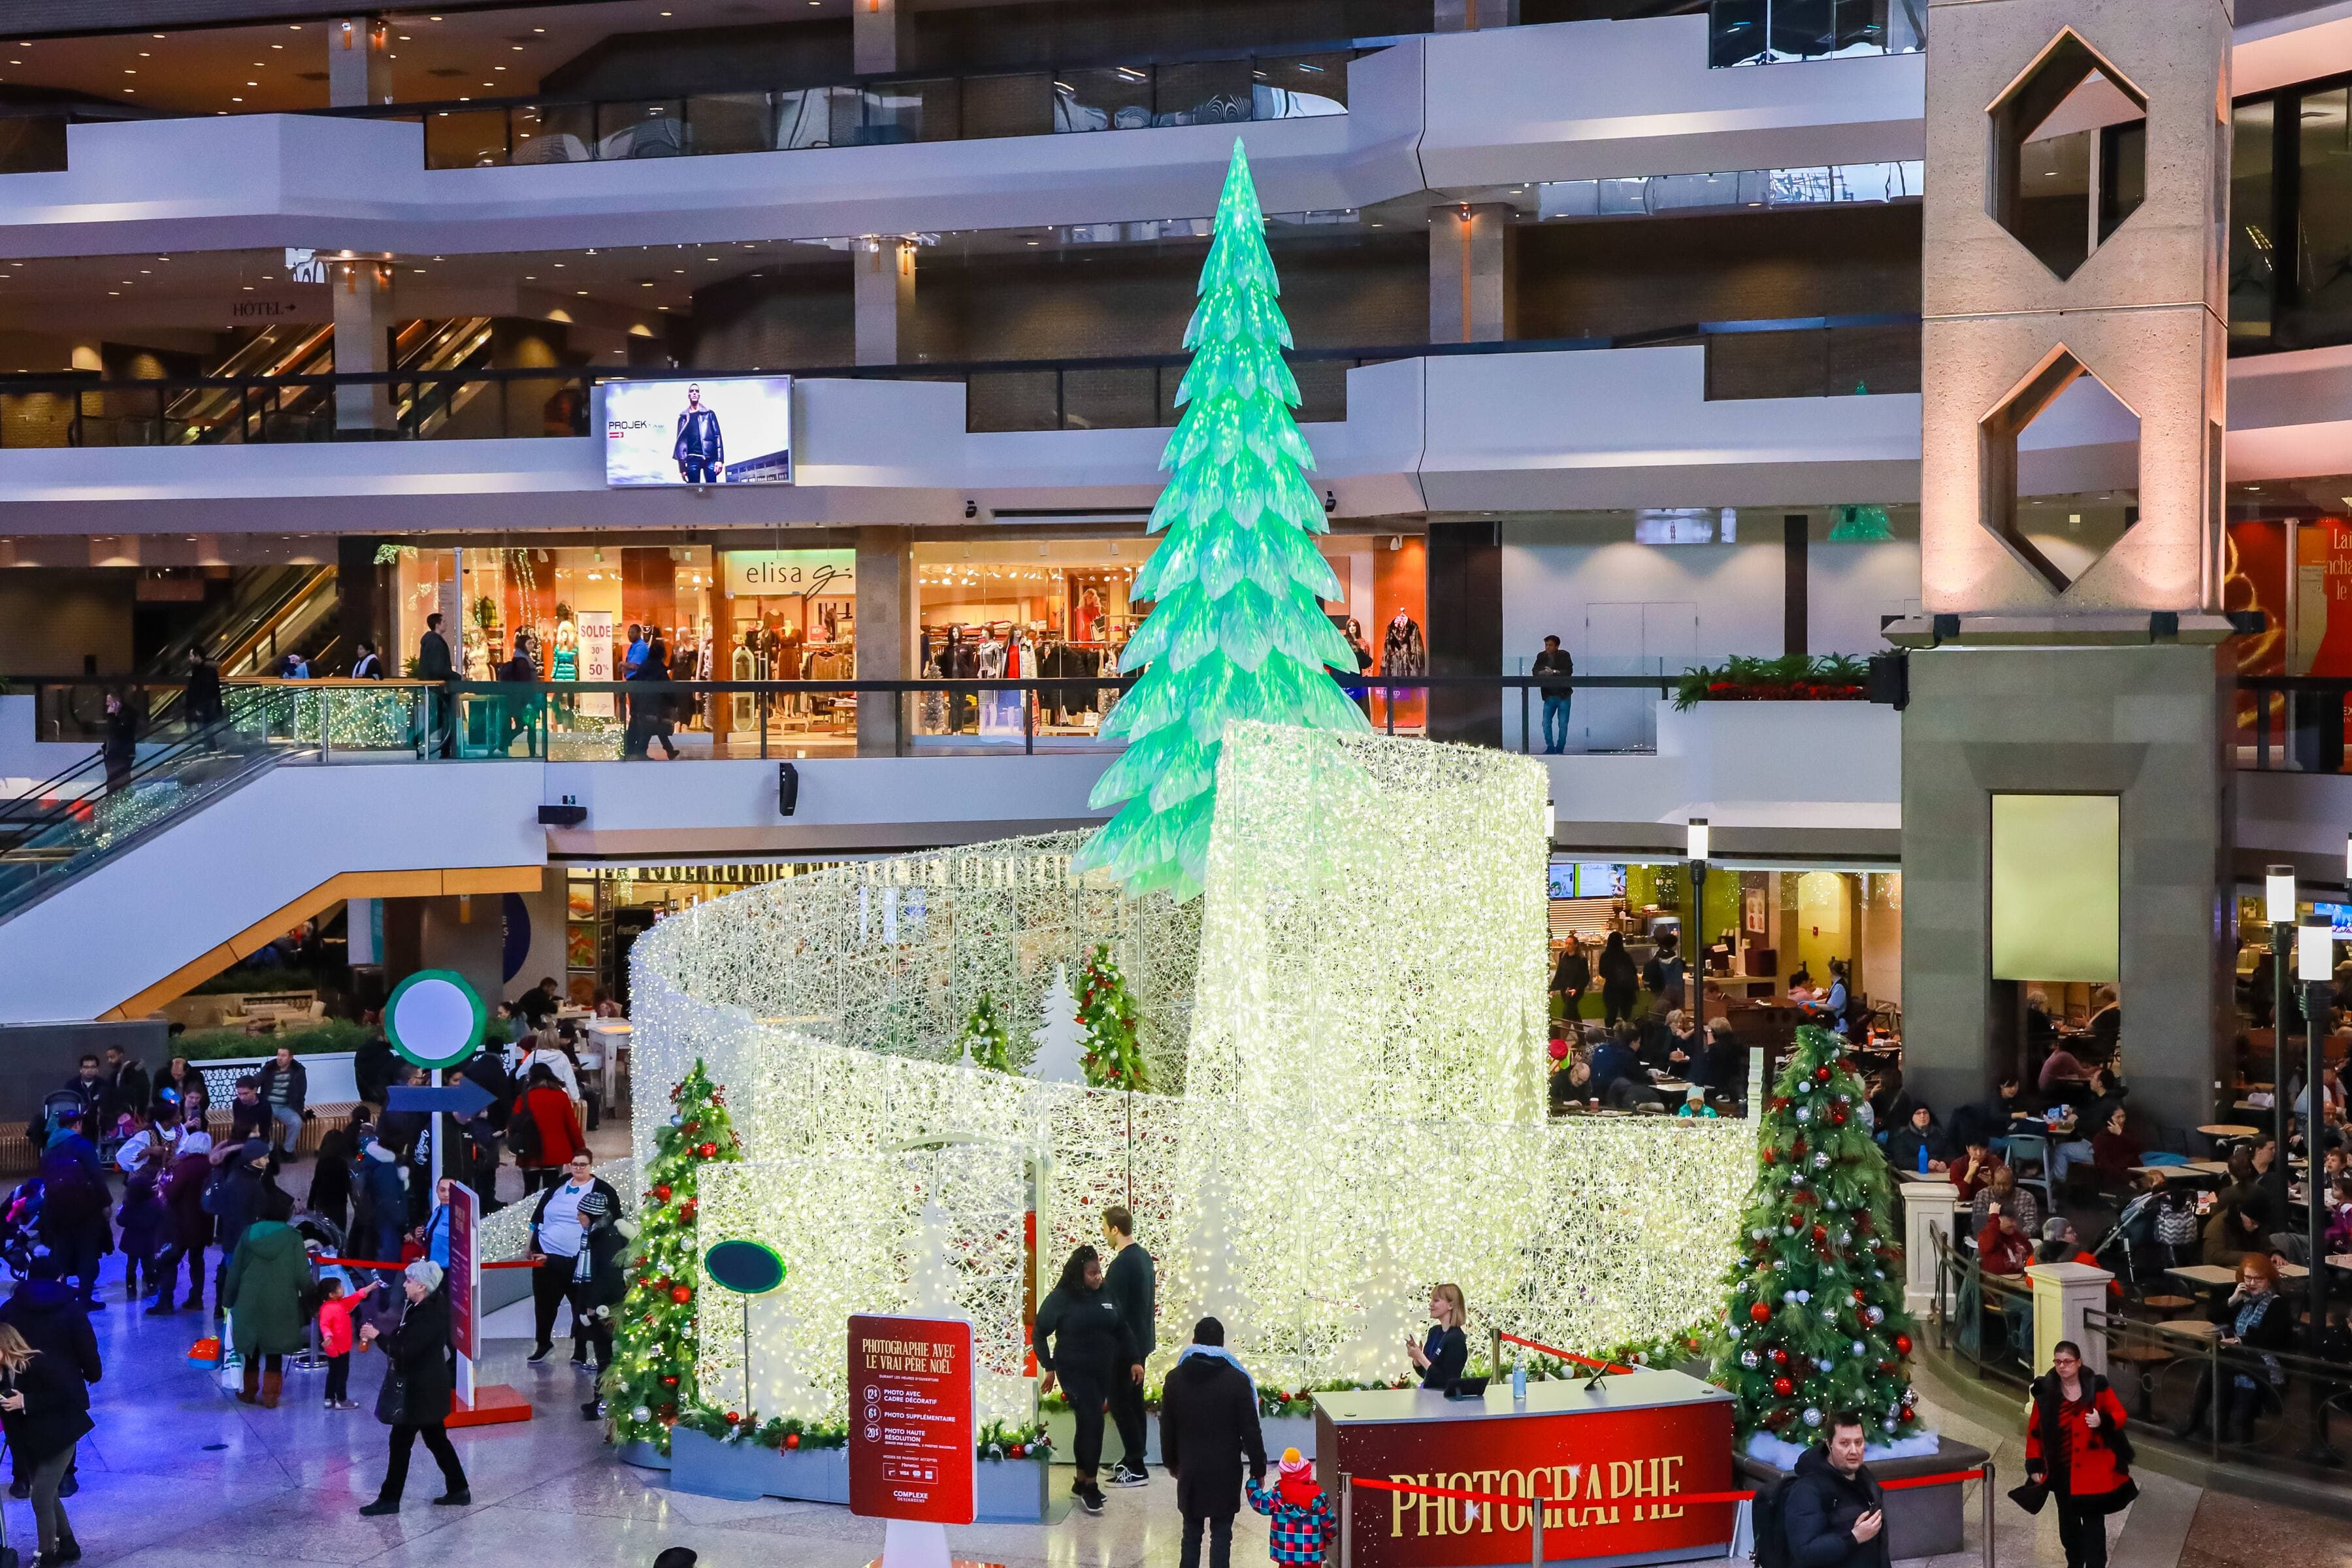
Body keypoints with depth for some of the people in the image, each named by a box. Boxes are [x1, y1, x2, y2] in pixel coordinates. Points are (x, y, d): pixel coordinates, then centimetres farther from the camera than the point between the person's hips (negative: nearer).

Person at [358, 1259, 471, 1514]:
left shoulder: (429, 1316, -24)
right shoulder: (419, 1307, 7)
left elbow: (404, 1351, -28)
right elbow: (407, 1342, 14)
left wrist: (378, 1336, -20)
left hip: (420, 1389, -10)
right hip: (425, 1387, 10)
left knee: (401, 1442, 0)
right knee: (436, 1439, 16)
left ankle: (389, 1499, 9)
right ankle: (459, 1491, 22)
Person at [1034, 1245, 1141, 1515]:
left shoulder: (1106, 1296, 4)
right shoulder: (1061, 1298, -10)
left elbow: (1122, 1330, 13)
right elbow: (1039, 1334, -4)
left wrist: (1135, 1361, 6)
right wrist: (1049, 1367, -9)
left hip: (1103, 1372, 5)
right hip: (1074, 1372, -5)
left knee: (1088, 1424, 13)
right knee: (1093, 1423, -12)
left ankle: (1081, 1482, 26)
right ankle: (1090, 1487, -3)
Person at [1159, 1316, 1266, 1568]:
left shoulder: (1175, 1378, -3)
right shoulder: (1237, 1380, -11)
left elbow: (1167, 1427, 6)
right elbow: (1250, 1429, -9)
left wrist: (1171, 1461, 20)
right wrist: (1258, 1467, 2)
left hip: (1190, 1469, 2)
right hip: (1225, 1471, -2)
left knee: (1192, 1532, 12)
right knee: (1221, 1533, 5)